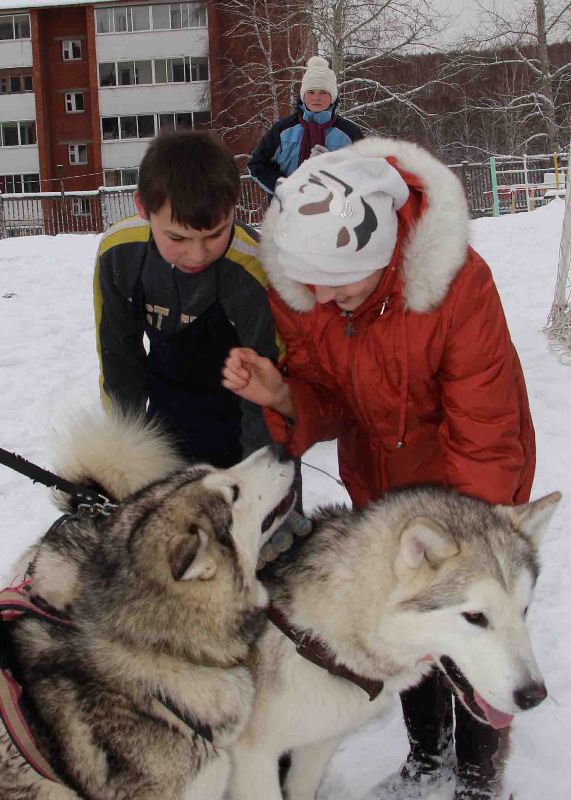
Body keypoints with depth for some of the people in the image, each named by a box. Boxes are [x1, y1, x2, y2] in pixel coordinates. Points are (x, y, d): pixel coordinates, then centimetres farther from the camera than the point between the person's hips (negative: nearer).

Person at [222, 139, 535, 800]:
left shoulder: (458, 284, -33)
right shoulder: (294, 288, -19)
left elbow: (485, 441, -27)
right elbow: (328, 402, -11)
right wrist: (282, 397, -34)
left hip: (469, 478, -4)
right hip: (379, 482, 4)